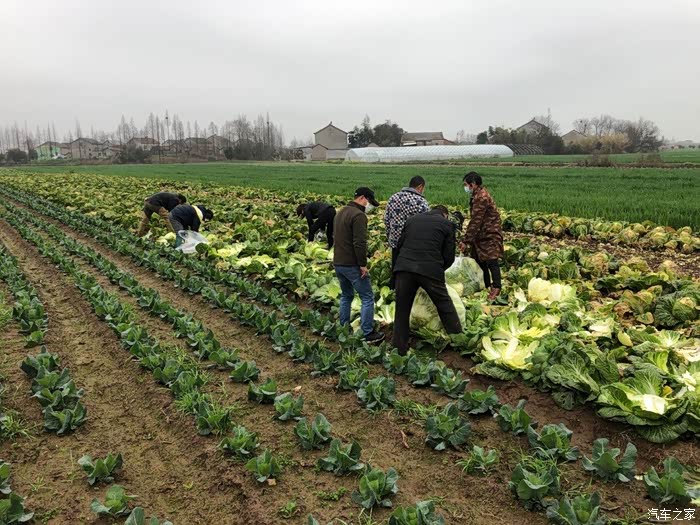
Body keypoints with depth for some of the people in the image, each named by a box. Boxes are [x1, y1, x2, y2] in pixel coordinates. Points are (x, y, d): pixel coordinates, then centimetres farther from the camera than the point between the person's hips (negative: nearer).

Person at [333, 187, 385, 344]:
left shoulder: (341, 212, 15)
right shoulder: (358, 215, -16)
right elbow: (360, 243, -23)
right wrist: (363, 264, -17)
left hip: (338, 263, 9)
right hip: (352, 265, -9)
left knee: (346, 296, 20)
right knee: (367, 298, -2)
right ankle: (368, 334, -1)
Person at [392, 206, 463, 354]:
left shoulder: (412, 219, 20)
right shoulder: (447, 224, 11)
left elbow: (400, 244, 22)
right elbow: (449, 256, 9)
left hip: (404, 268, 3)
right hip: (431, 270, -2)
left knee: (402, 310, 12)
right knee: (446, 307, 14)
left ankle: (400, 349, 19)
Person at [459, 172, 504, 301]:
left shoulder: (481, 197, -20)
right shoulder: (477, 196, 12)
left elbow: (475, 222, -23)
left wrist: (466, 241, -21)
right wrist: (466, 240, 15)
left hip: (490, 234, -10)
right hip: (481, 234, 10)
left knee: (491, 261, -11)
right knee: (480, 260, 13)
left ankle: (496, 288, -9)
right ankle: (486, 286, 22)